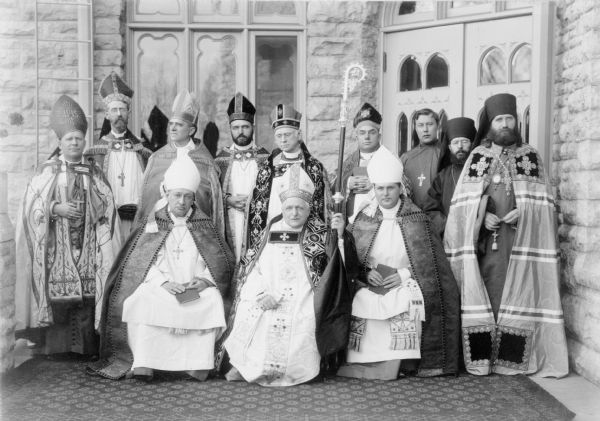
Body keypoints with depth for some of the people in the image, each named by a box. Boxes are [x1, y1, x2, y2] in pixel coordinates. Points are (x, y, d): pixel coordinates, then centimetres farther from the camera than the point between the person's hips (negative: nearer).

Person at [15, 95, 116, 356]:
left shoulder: (94, 172, 11)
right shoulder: (48, 171, 7)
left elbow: (108, 205, 4)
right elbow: (32, 205, 0)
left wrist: (86, 207, -12)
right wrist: (56, 208, -14)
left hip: (87, 242, 1)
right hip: (57, 242, -1)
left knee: (87, 295, -3)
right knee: (58, 294, -5)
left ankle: (85, 346, 7)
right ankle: (55, 345, 8)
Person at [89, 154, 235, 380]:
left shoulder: (204, 226, 14)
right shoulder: (152, 224, 13)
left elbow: (223, 262, 11)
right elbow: (140, 263, 4)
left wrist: (204, 280, -9)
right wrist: (164, 281, -14)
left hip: (196, 288, 0)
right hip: (158, 287, 0)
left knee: (212, 301, -31)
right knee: (142, 301, -32)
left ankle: (198, 365, -27)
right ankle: (143, 365, -30)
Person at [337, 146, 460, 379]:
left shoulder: (416, 220, 4)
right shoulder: (363, 220, 7)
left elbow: (430, 261, 4)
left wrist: (404, 274, -10)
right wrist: (366, 273, -10)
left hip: (405, 285, -1)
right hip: (369, 285, 1)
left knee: (409, 305, -30)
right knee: (361, 305, -27)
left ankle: (398, 365, -10)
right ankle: (360, 366, -8)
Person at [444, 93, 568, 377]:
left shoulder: (530, 155, 10)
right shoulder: (477, 156, 10)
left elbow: (542, 201, 5)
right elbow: (463, 201, 4)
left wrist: (521, 212, -12)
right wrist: (483, 216, -12)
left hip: (519, 239, 0)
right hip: (483, 238, 0)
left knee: (515, 294, -3)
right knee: (484, 293, -2)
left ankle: (512, 357, 6)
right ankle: (481, 356, 5)